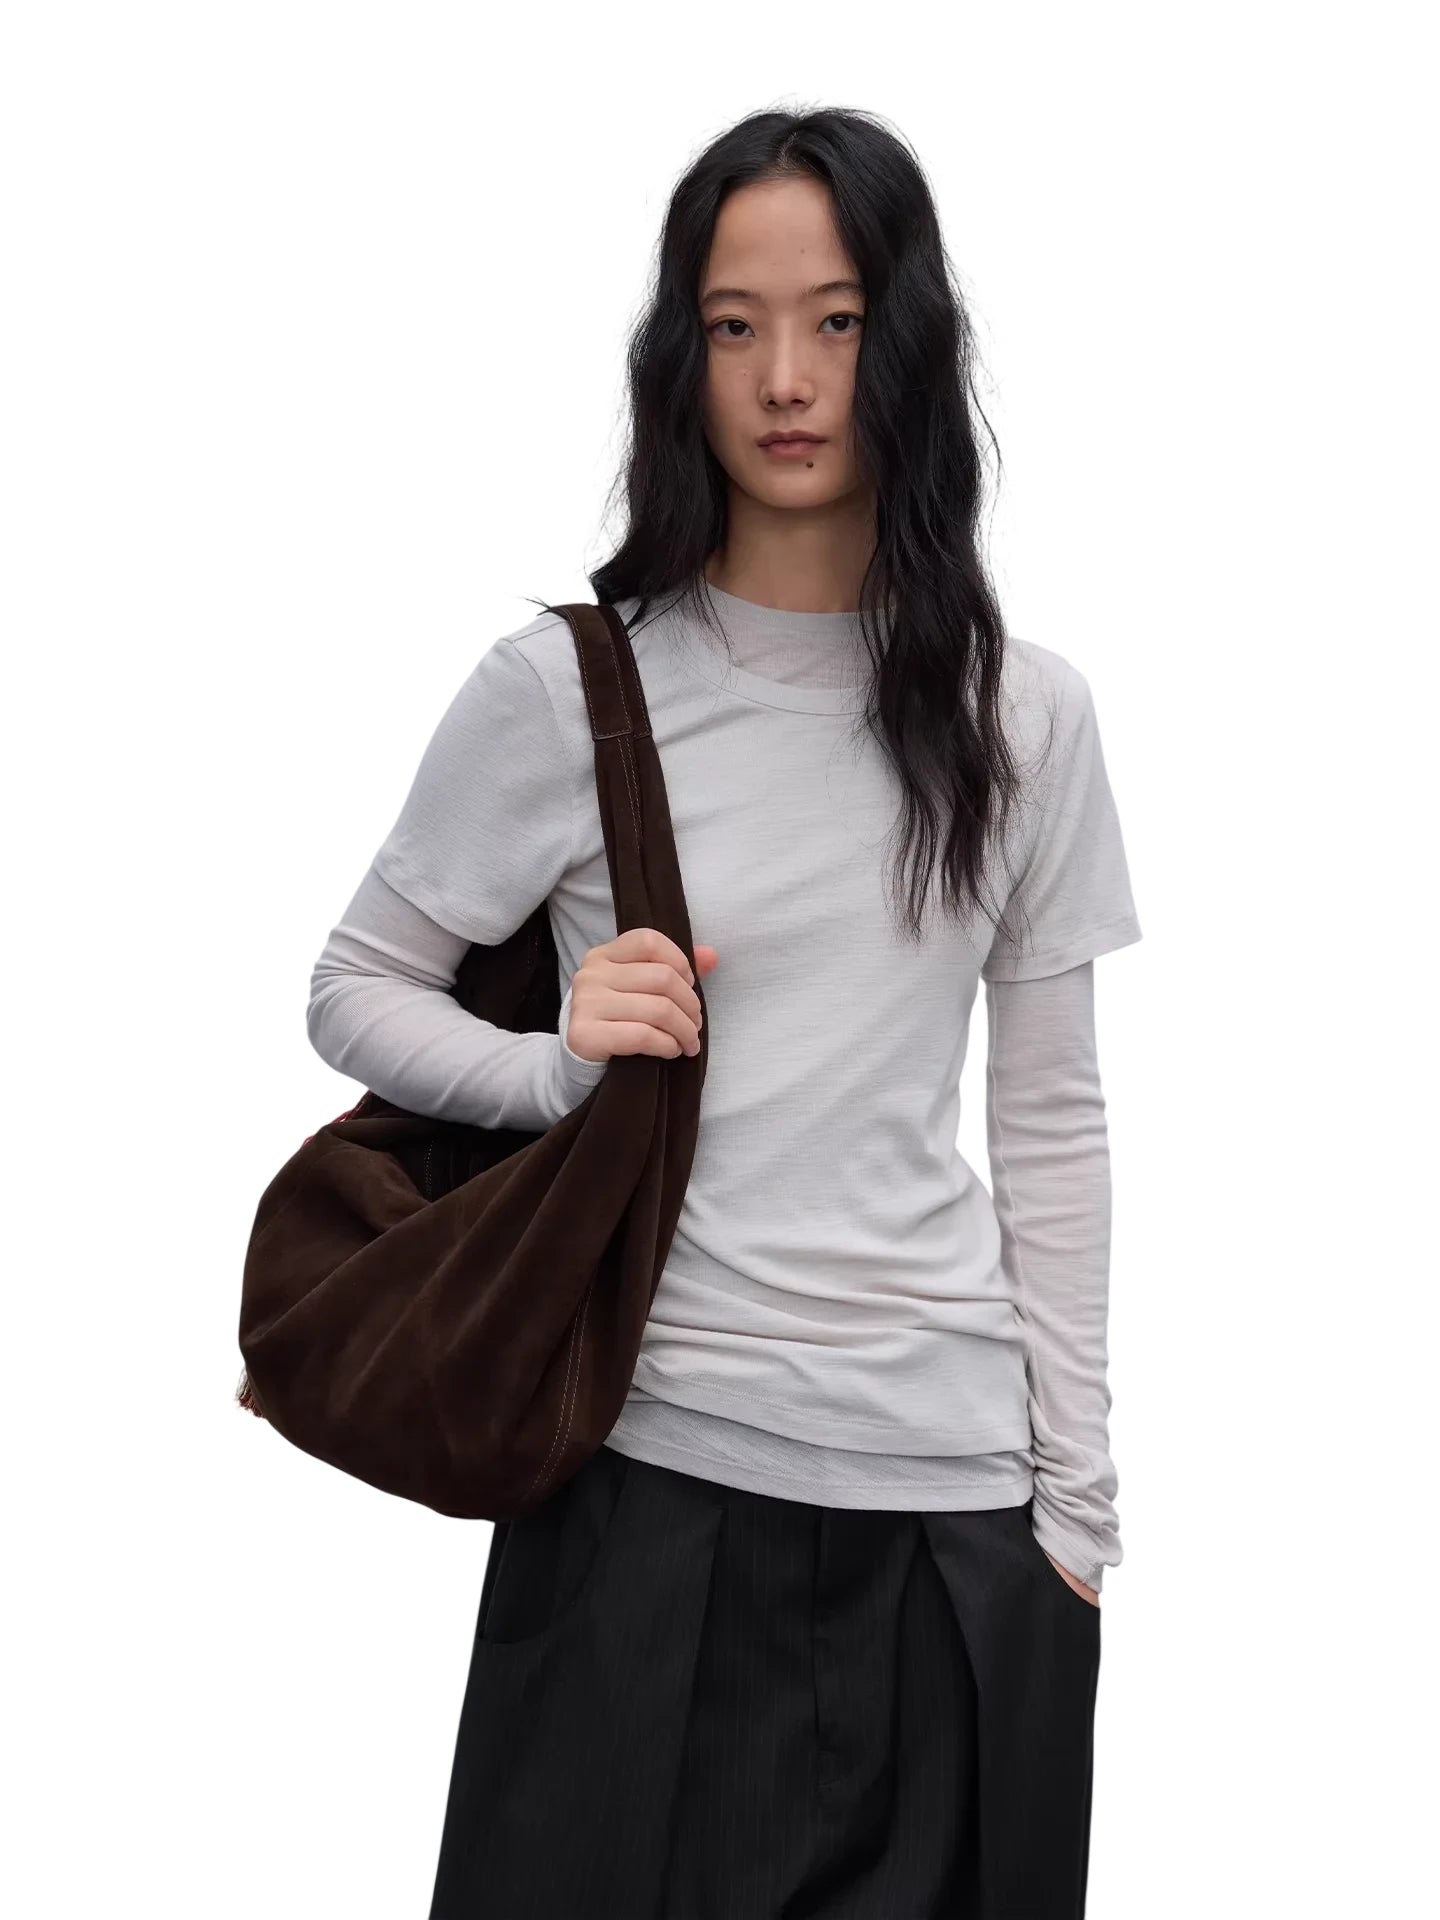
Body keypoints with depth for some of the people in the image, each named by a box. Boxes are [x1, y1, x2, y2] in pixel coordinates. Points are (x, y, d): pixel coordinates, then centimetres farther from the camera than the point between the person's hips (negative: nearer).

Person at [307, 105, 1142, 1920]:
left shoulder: (1022, 711, 4)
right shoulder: (568, 684, -4)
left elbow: (1052, 1122, 8)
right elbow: (354, 991, 5)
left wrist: (1077, 1496, 6)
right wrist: (558, 1068, -15)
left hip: (951, 1493, 2)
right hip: (649, 1463, -2)